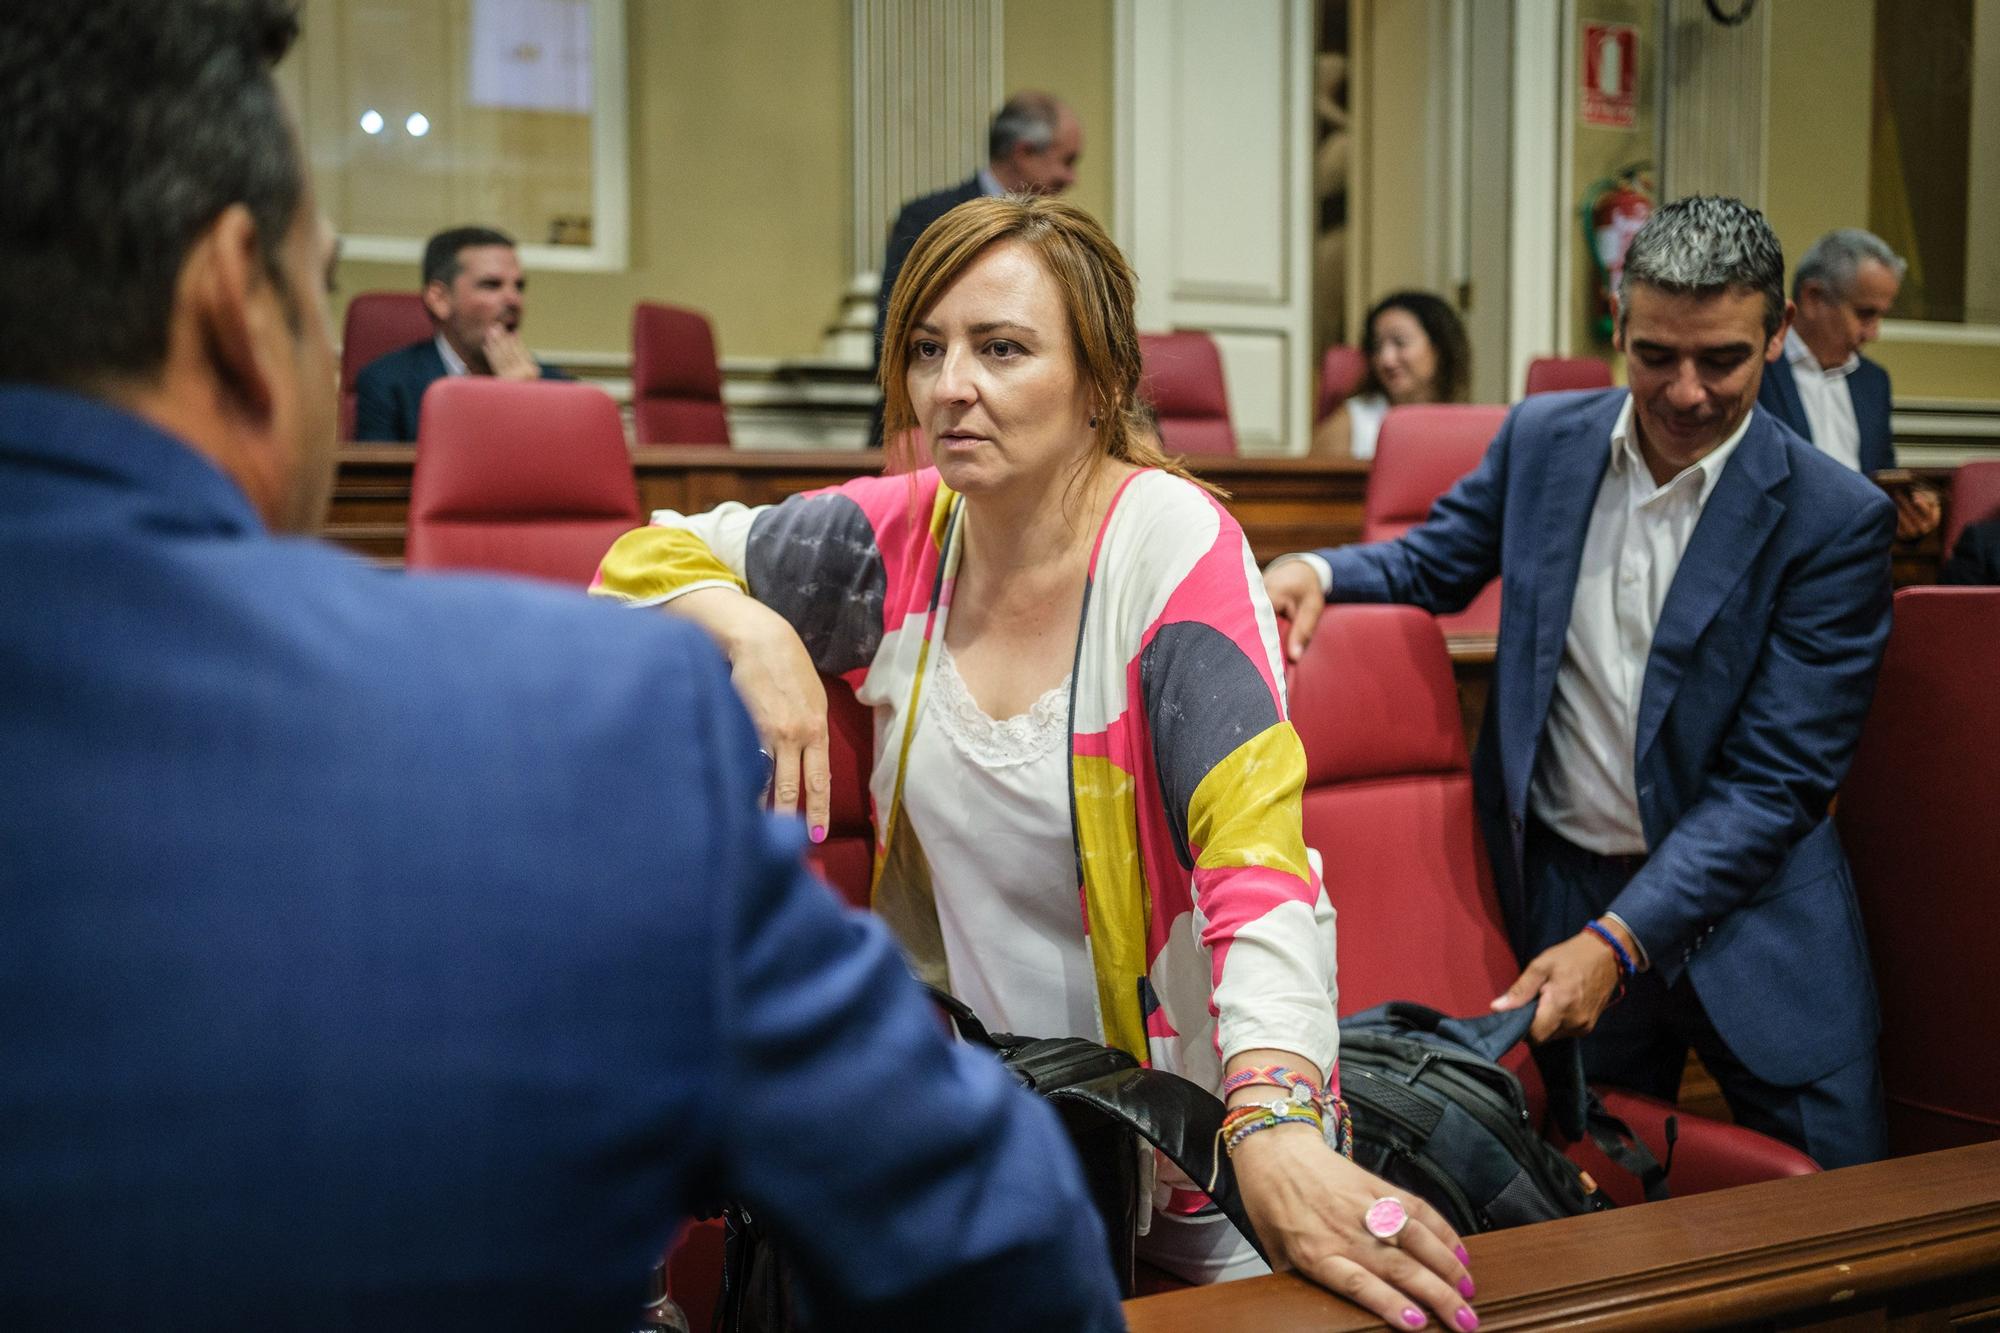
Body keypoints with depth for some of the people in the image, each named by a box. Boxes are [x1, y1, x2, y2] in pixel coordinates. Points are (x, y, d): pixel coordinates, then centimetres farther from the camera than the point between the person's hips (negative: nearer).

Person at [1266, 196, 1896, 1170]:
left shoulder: (1836, 519, -12)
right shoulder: (1542, 438, 0)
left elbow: (1778, 779, -14)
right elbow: (1431, 563, 16)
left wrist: (1618, 941, -23)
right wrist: (1316, 569, -8)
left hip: (1749, 903, -2)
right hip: (1561, 889, 2)